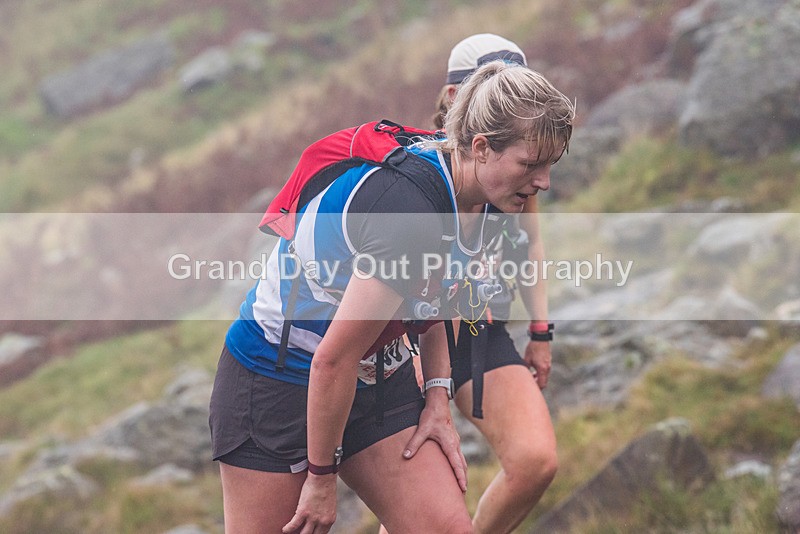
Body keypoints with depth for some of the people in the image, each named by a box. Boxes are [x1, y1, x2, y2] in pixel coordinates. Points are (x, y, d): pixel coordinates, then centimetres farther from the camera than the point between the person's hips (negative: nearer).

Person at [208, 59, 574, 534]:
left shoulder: (477, 200, -5)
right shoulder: (409, 207, -31)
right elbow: (334, 359, -27)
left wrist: (438, 395, 6)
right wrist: (322, 477, -17)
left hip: (381, 380, 8)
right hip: (276, 382, -8)